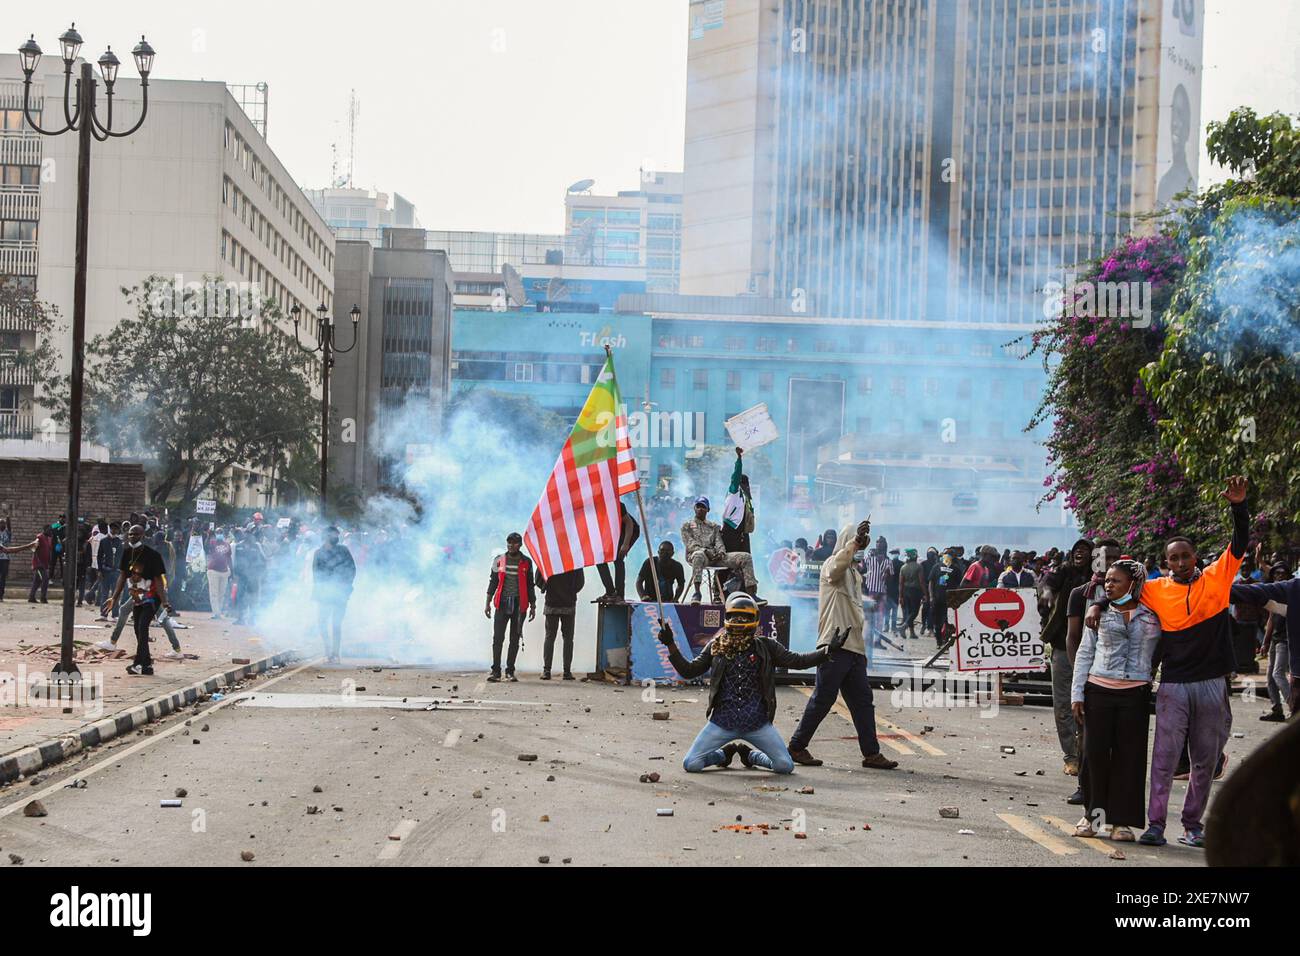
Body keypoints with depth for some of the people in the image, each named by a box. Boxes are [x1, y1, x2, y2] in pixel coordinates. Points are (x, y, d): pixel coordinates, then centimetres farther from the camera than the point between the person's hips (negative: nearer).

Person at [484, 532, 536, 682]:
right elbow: (492, 582, 9)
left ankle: (510, 672, 10)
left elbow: (530, 586, 10)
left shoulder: (526, 562, 6)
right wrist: (488, 603, 4)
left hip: (519, 605, 0)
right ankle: (495, 671, -4)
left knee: (515, 640, 4)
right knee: (497, 637, -7)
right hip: (502, 604, 0)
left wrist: (533, 606, 6)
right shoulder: (499, 560, 7)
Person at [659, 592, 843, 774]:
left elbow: (797, 661, 4)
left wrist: (829, 651, -6)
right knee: (691, 765, -10)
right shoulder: (716, 647, 7)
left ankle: (750, 755, 22)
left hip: (757, 723, 0)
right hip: (723, 721, 0)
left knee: (786, 766, -10)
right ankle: (725, 754, 24)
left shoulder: (765, 647, 5)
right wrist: (670, 646, -1)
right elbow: (689, 671, 9)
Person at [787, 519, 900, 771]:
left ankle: (871, 752, 6)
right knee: (822, 699, -6)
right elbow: (838, 564, -30)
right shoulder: (831, 567, -3)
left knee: (862, 701, 5)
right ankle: (797, 747, 3)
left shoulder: (855, 573, 24)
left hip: (855, 647, 9)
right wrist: (855, 541, -42)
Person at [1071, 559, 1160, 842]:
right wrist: (1077, 694, 3)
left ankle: (1122, 821, 6)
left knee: (1128, 755, -1)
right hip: (1098, 690, 0)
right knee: (1095, 752, -3)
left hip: (1135, 694, 0)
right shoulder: (1100, 613, 9)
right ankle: (1092, 815, 9)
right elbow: (1084, 654, 9)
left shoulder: (1151, 616, 8)